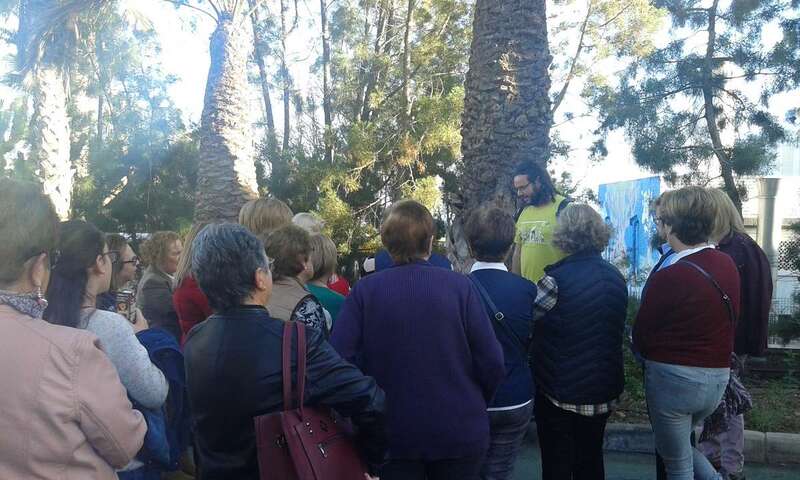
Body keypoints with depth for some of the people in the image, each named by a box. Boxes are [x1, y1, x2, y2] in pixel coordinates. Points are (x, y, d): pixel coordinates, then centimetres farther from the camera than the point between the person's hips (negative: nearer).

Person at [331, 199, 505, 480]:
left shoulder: (364, 291, -10)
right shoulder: (459, 286, -11)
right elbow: (492, 362, -11)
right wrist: (474, 406, 8)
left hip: (392, 435, 0)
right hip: (459, 432, 0)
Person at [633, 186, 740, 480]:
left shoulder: (669, 277, -23)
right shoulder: (728, 265, -2)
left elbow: (641, 336, -11)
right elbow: (729, 321, 9)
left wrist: (650, 355, 10)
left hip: (674, 378, -7)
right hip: (718, 377, 7)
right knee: (679, 442, 30)